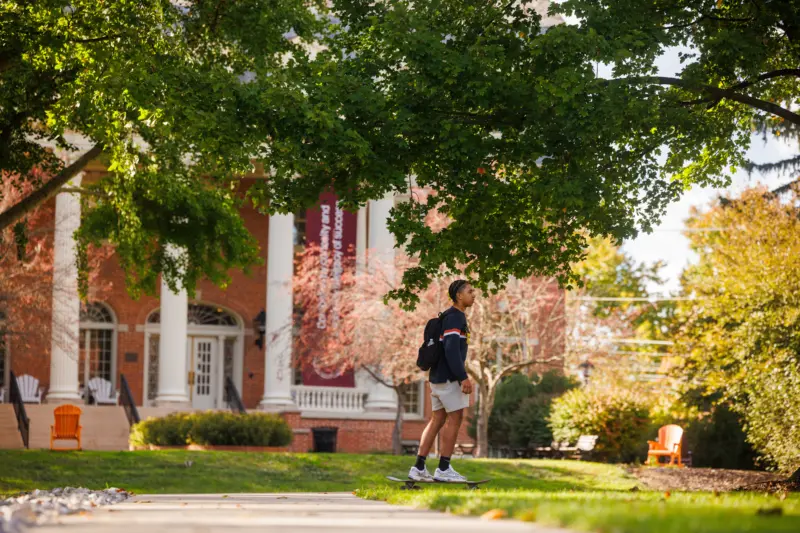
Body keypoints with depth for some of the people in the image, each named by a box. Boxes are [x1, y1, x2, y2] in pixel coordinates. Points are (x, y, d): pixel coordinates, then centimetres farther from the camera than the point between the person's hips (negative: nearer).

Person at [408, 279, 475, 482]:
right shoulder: (454, 317, -12)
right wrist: (464, 378, -23)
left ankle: (419, 468, 6)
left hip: (438, 375, 10)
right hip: (449, 376, -10)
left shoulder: (450, 317, 19)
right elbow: (452, 350, -22)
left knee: (438, 418, 9)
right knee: (455, 417, -5)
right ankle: (444, 469, -5)